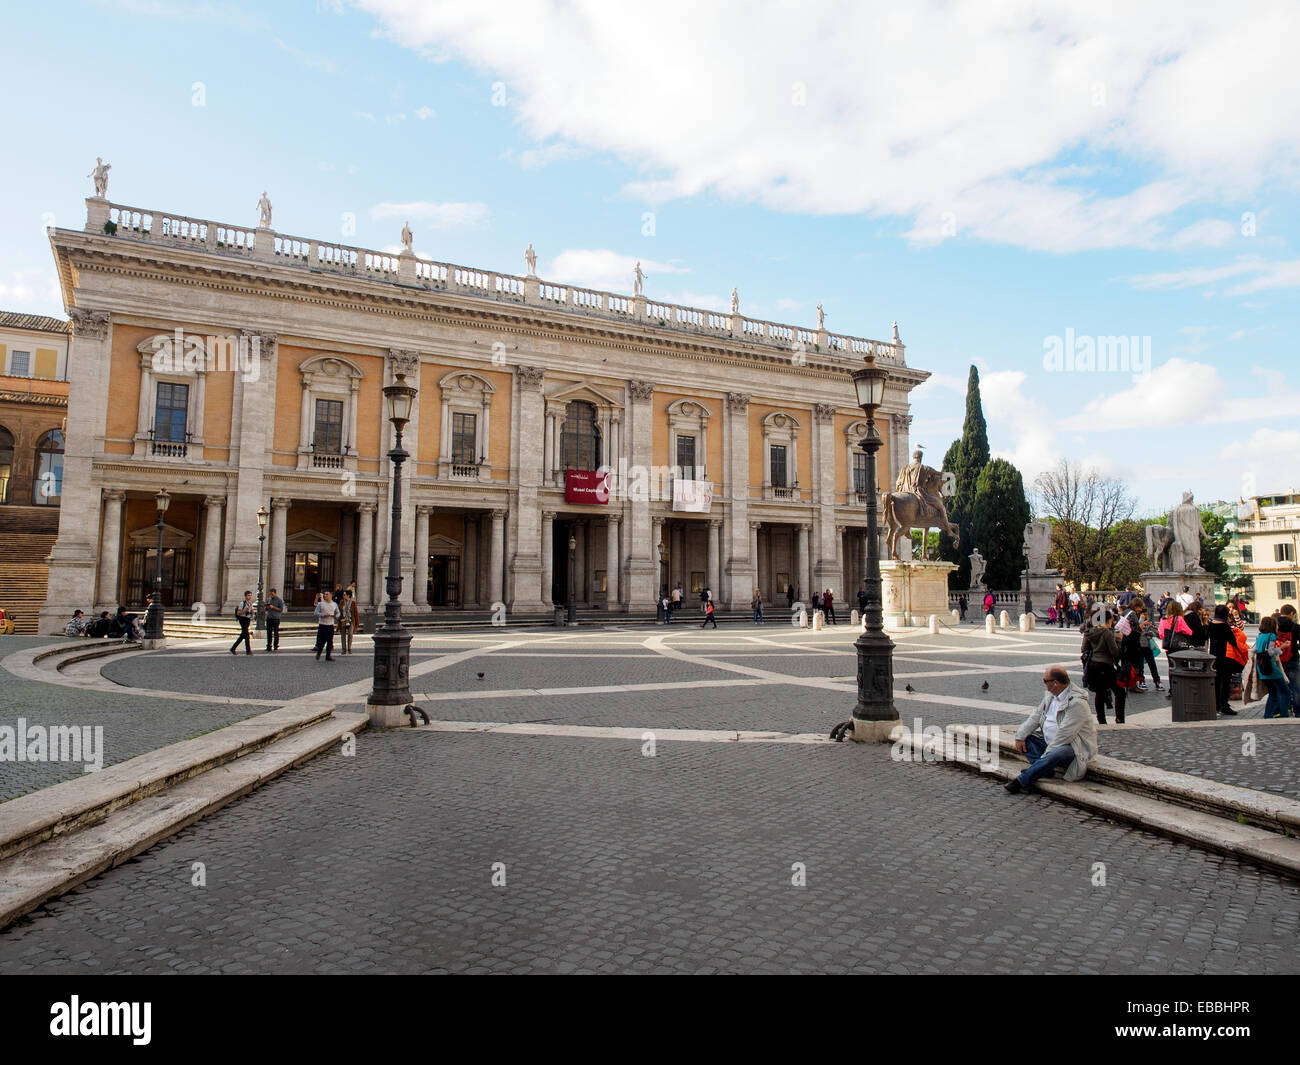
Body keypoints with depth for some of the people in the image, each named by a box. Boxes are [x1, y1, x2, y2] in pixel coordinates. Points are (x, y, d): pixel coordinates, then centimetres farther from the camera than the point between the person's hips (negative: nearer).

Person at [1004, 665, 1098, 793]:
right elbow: (1036, 716, 10)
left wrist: (1046, 755, -24)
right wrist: (1020, 736, -3)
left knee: (1055, 754, -37)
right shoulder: (1050, 694, 5)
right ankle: (1044, 768, -17)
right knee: (1024, 738, -2)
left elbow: (1065, 735, -25)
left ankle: (1021, 781, -36)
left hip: (1073, 747, -9)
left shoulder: (1077, 702, -22)